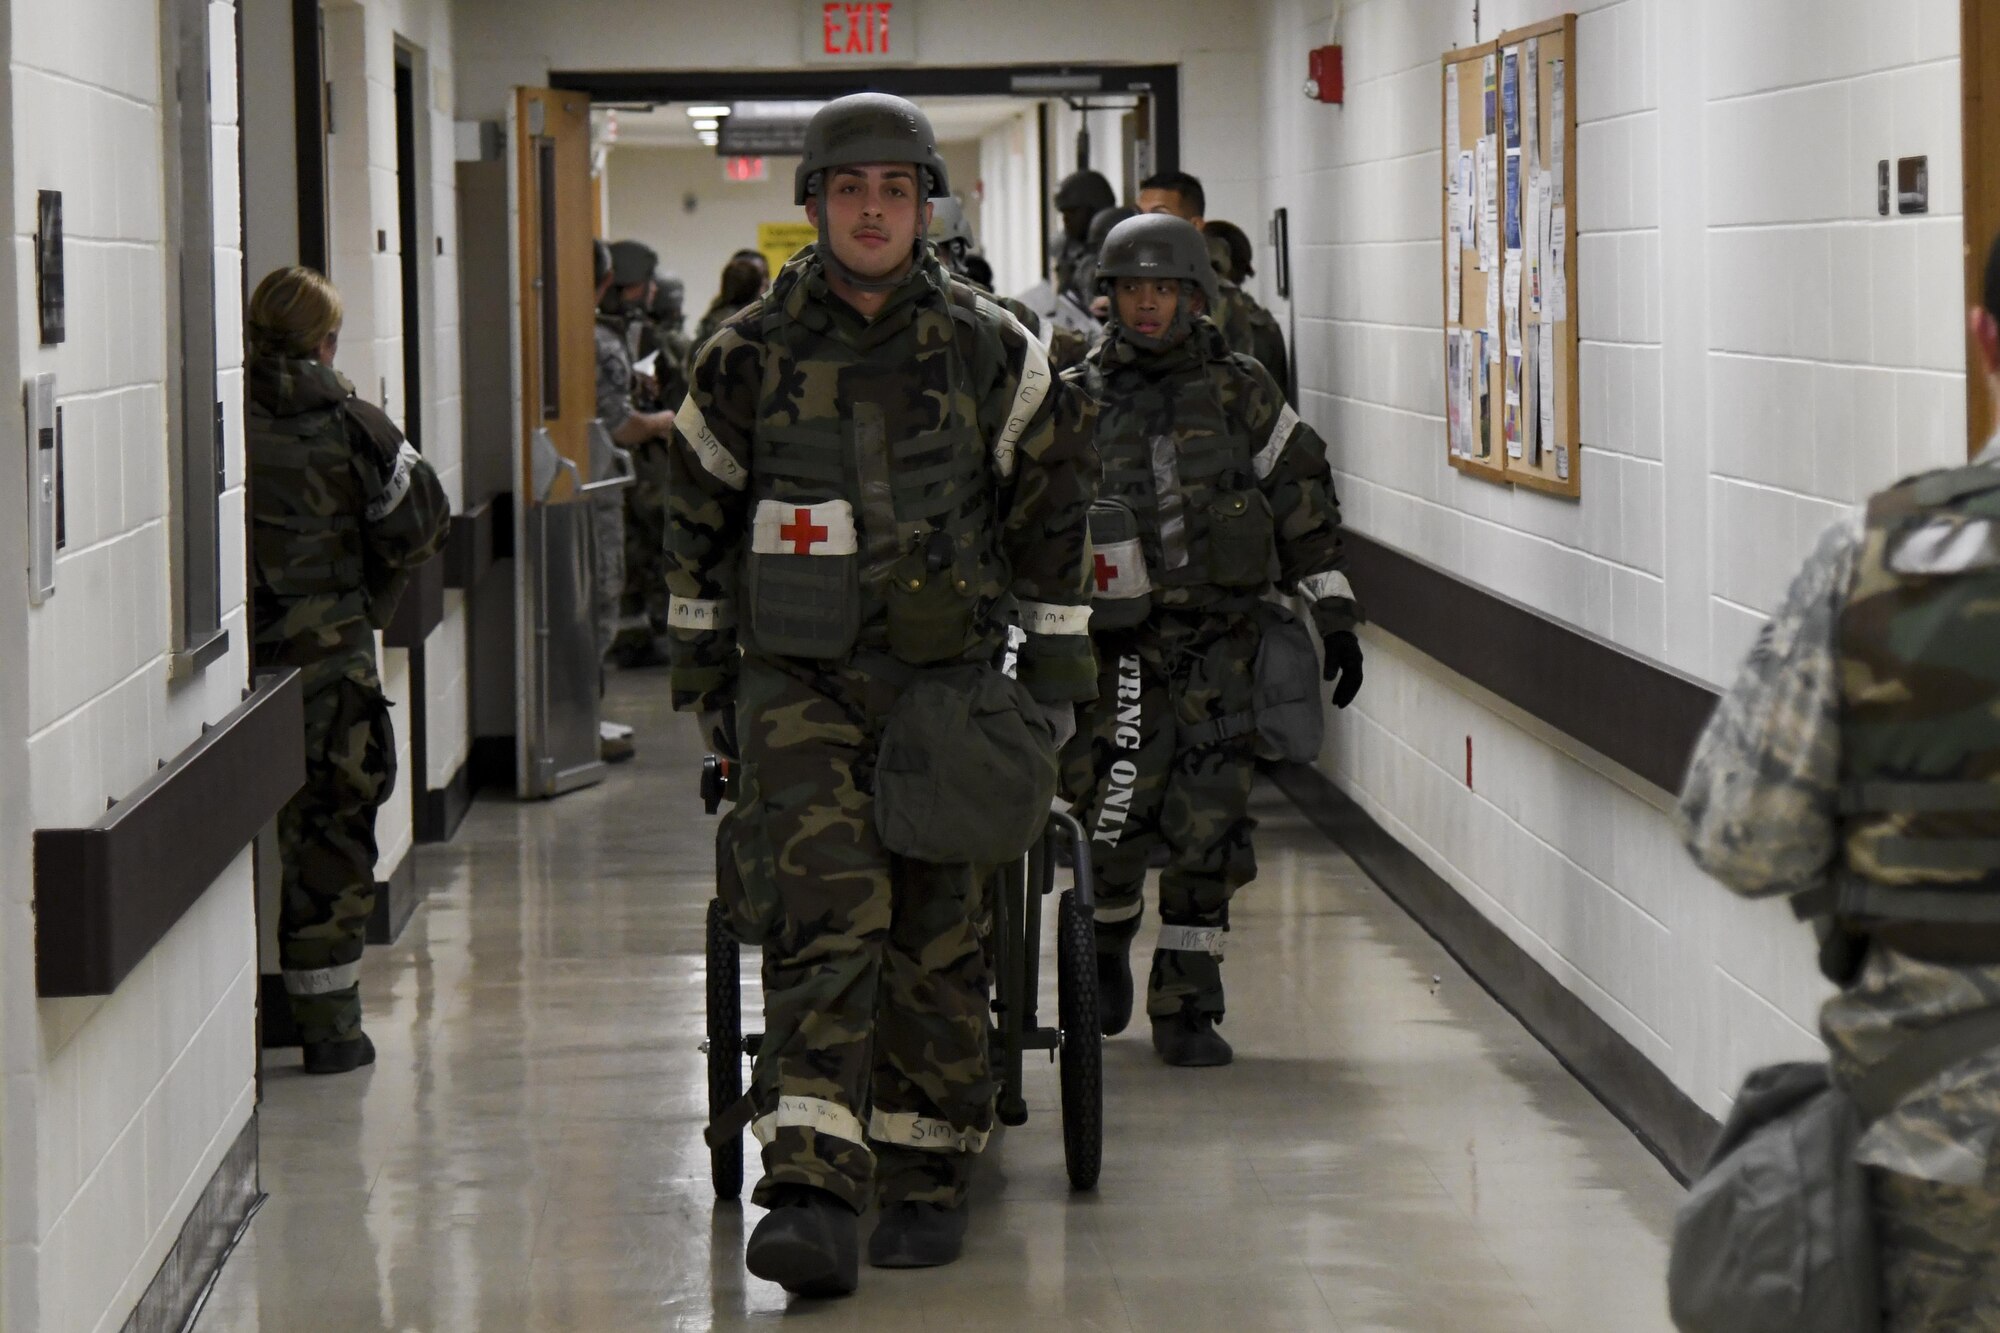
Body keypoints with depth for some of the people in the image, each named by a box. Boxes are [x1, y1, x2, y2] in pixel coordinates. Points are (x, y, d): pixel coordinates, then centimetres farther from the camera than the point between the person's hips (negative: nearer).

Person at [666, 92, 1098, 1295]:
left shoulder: (991, 351, 3)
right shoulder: (750, 356, 3)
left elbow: (1052, 511, 10)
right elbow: (699, 519, 13)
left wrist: (1056, 674, 7)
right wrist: (703, 675, 12)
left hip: (946, 681, 1)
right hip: (797, 684, -1)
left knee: (936, 932, 5)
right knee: (827, 918, -15)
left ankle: (929, 1176, 19)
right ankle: (813, 1195, -22)